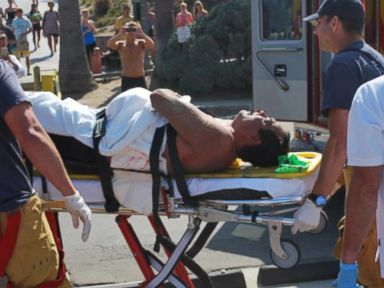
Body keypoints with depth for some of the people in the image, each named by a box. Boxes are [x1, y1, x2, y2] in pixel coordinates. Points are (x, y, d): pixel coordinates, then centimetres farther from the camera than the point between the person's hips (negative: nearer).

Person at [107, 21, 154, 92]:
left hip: (140, 79, 0)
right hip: (126, 80, 0)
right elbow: (109, 44, -22)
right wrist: (119, 34, -33)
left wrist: (142, 34, -33)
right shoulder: (121, 45, -3)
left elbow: (151, 45, -23)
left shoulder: (141, 44, -2)